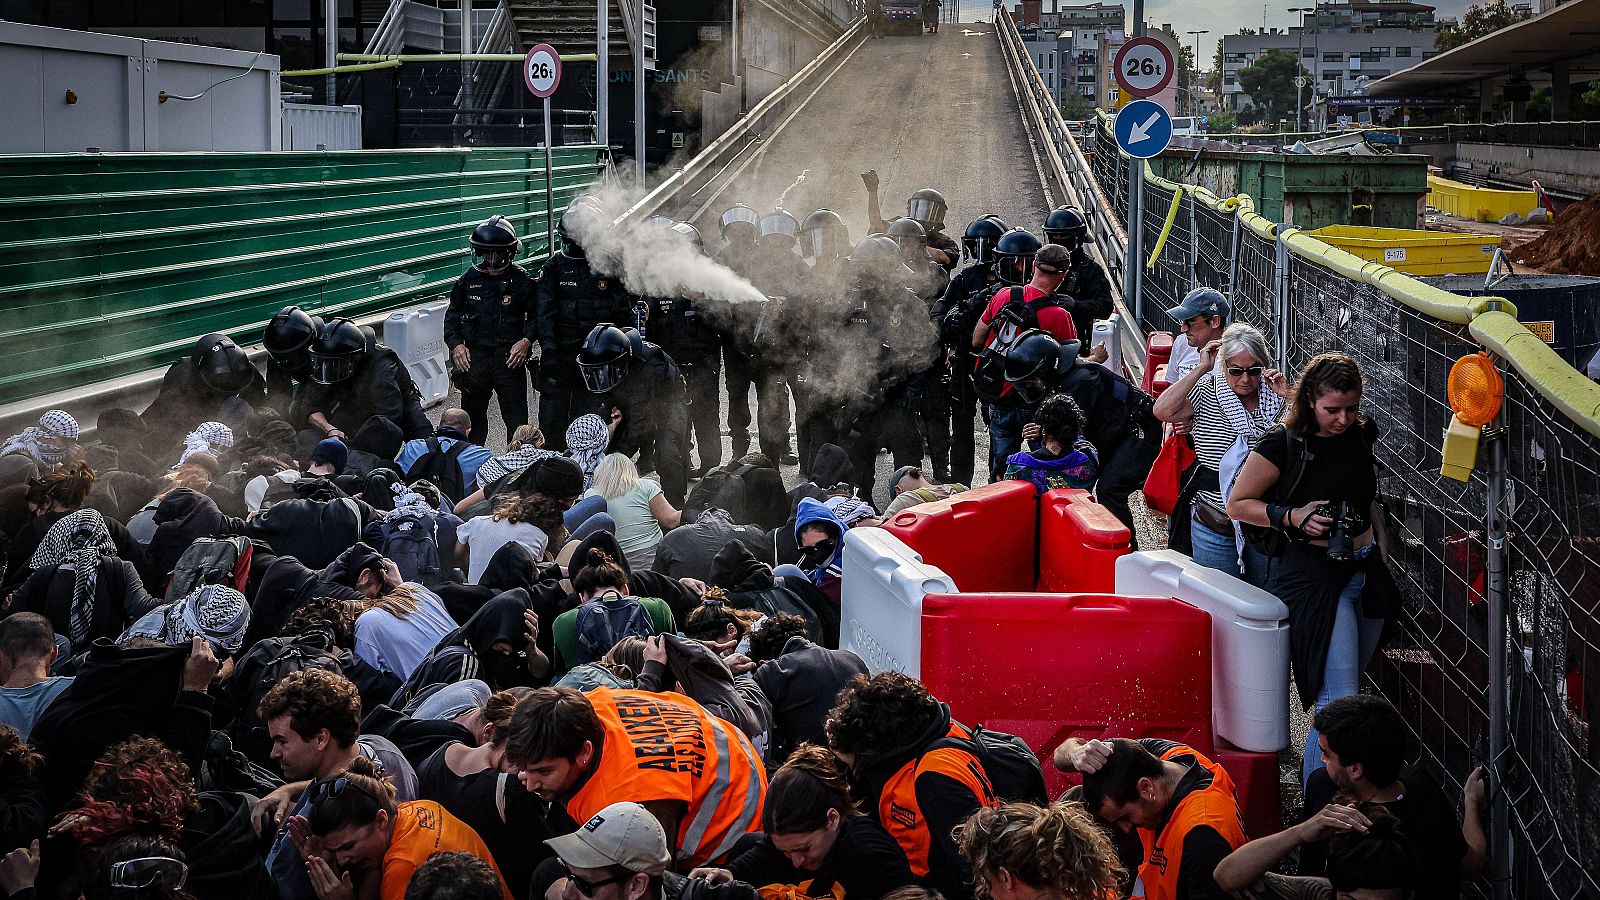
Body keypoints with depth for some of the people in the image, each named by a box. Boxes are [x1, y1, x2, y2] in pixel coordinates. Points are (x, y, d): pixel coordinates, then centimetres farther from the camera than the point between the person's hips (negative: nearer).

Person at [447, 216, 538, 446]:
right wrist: (456, 345, -1)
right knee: (473, 416, 13)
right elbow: (452, 316, 13)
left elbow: (536, 315, 2)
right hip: (474, 358, 3)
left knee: (516, 418, -3)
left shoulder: (521, 280, -3)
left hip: (510, 358, -3)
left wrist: (526, 340, -14)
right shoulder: (469, 280, 5)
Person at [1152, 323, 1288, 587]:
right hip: (1214, 526, -1)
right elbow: (1162, 411, -21)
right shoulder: (1206, 392, -5)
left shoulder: (1275, 398, -1)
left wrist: (1289, 398, -15)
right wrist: (1201, 369, -17)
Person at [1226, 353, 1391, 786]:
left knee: (1346, 689, 14)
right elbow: (1238, 504, -5)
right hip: (1314, 575, -7)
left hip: (1366, 571, 7)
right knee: (1339, 701, -13)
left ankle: (1314, 771, 34)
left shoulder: (1361, 435, 6)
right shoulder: (1283, 443, -12)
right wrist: (1292, 517, -18)